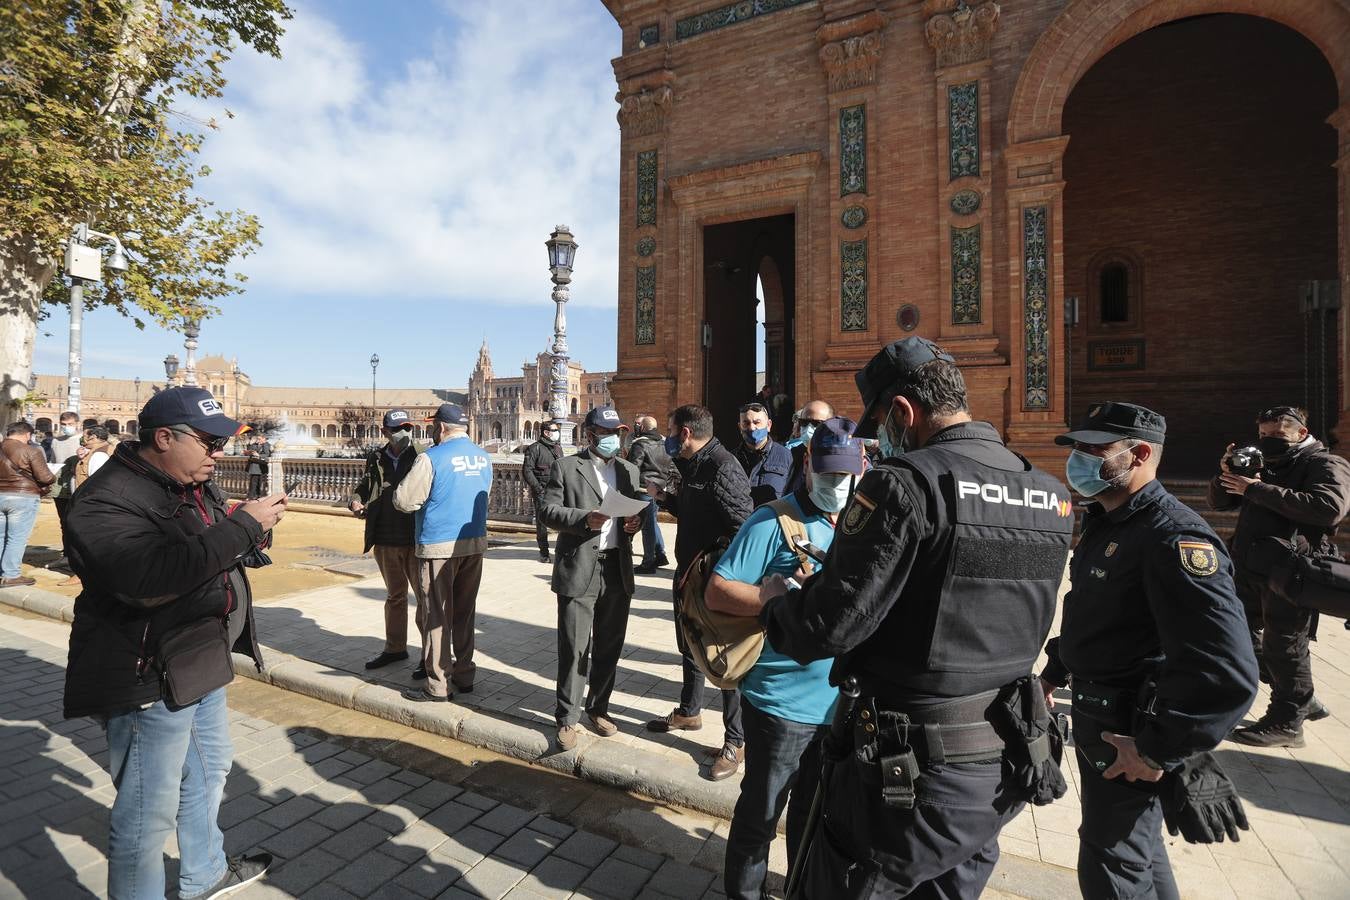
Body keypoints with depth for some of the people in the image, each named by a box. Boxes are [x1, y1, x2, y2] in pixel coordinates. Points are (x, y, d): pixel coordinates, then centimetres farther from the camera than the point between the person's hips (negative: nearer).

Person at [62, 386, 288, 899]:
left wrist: (254, 530, 2)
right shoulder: (108, 500, -22)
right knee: (150, 810, 4)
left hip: (201, 662, 10)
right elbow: (153, 576, -38)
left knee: (209, 770, 26)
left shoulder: (192, 483, 7)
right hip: (149, 679, -10)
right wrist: (244, 524, -32)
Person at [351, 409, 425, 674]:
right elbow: (364, 485, 19)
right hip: (385, 542, 6)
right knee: (394, 597, 21)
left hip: (416, 542, -5)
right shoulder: (376, 459, 5)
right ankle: (395, 648, 37)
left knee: (424, 597, 4)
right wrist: (356, 501, -1)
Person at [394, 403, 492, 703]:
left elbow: (403, 501, -12)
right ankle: (464, 676, 26)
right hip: (475, 543, 6)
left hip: (439, 546, -6)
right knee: (464, 613, 16)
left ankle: (438, 686, 12)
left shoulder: (433, 458, -14)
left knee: (438, 616, 4)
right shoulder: (484, 457, 5)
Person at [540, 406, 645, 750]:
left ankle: (598, 708, 32)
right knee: (574, 648, 2)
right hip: (579, 569, -4)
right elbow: (549, 510, -6)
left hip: (618, 570, 4)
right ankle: (568, 718, 19)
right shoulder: (566, 467, -1)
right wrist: (584, 518, -21)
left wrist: (635, 522, -6)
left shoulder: (630, 470, 12)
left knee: (610, 646, 14)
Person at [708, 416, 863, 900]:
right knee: (761, 812, 14)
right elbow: (717, 592, -18)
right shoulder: (773, 522, -15)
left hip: (840, 702, 6)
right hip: (782, 701, -6)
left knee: (815, 812, 25)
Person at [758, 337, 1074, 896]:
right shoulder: (1050, 496, 3)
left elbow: (829, 625, -23)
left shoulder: (906, 481, -21)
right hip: (1004, 766, 8)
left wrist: (775, 600, -1)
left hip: (913, 770, -7)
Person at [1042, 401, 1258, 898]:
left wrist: (1159, 749, -25)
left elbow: (1228, 673, -31)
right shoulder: (1105, 523, 5)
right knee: (1135, 842, 27)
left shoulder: (1173, 537, -25)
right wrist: (1055, 669, 19)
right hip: (1095, 716, 9)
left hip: (1133, 733, -8)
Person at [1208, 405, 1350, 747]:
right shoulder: (1262, 465, 18)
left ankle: (1287, 723, 11)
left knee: (1283, 647, -1)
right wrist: (1226, 474, -2)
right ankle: (1301, 700, 31)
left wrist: (1258, 490, -23)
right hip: (1249, 570, 8)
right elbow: (1220, 502, 18)